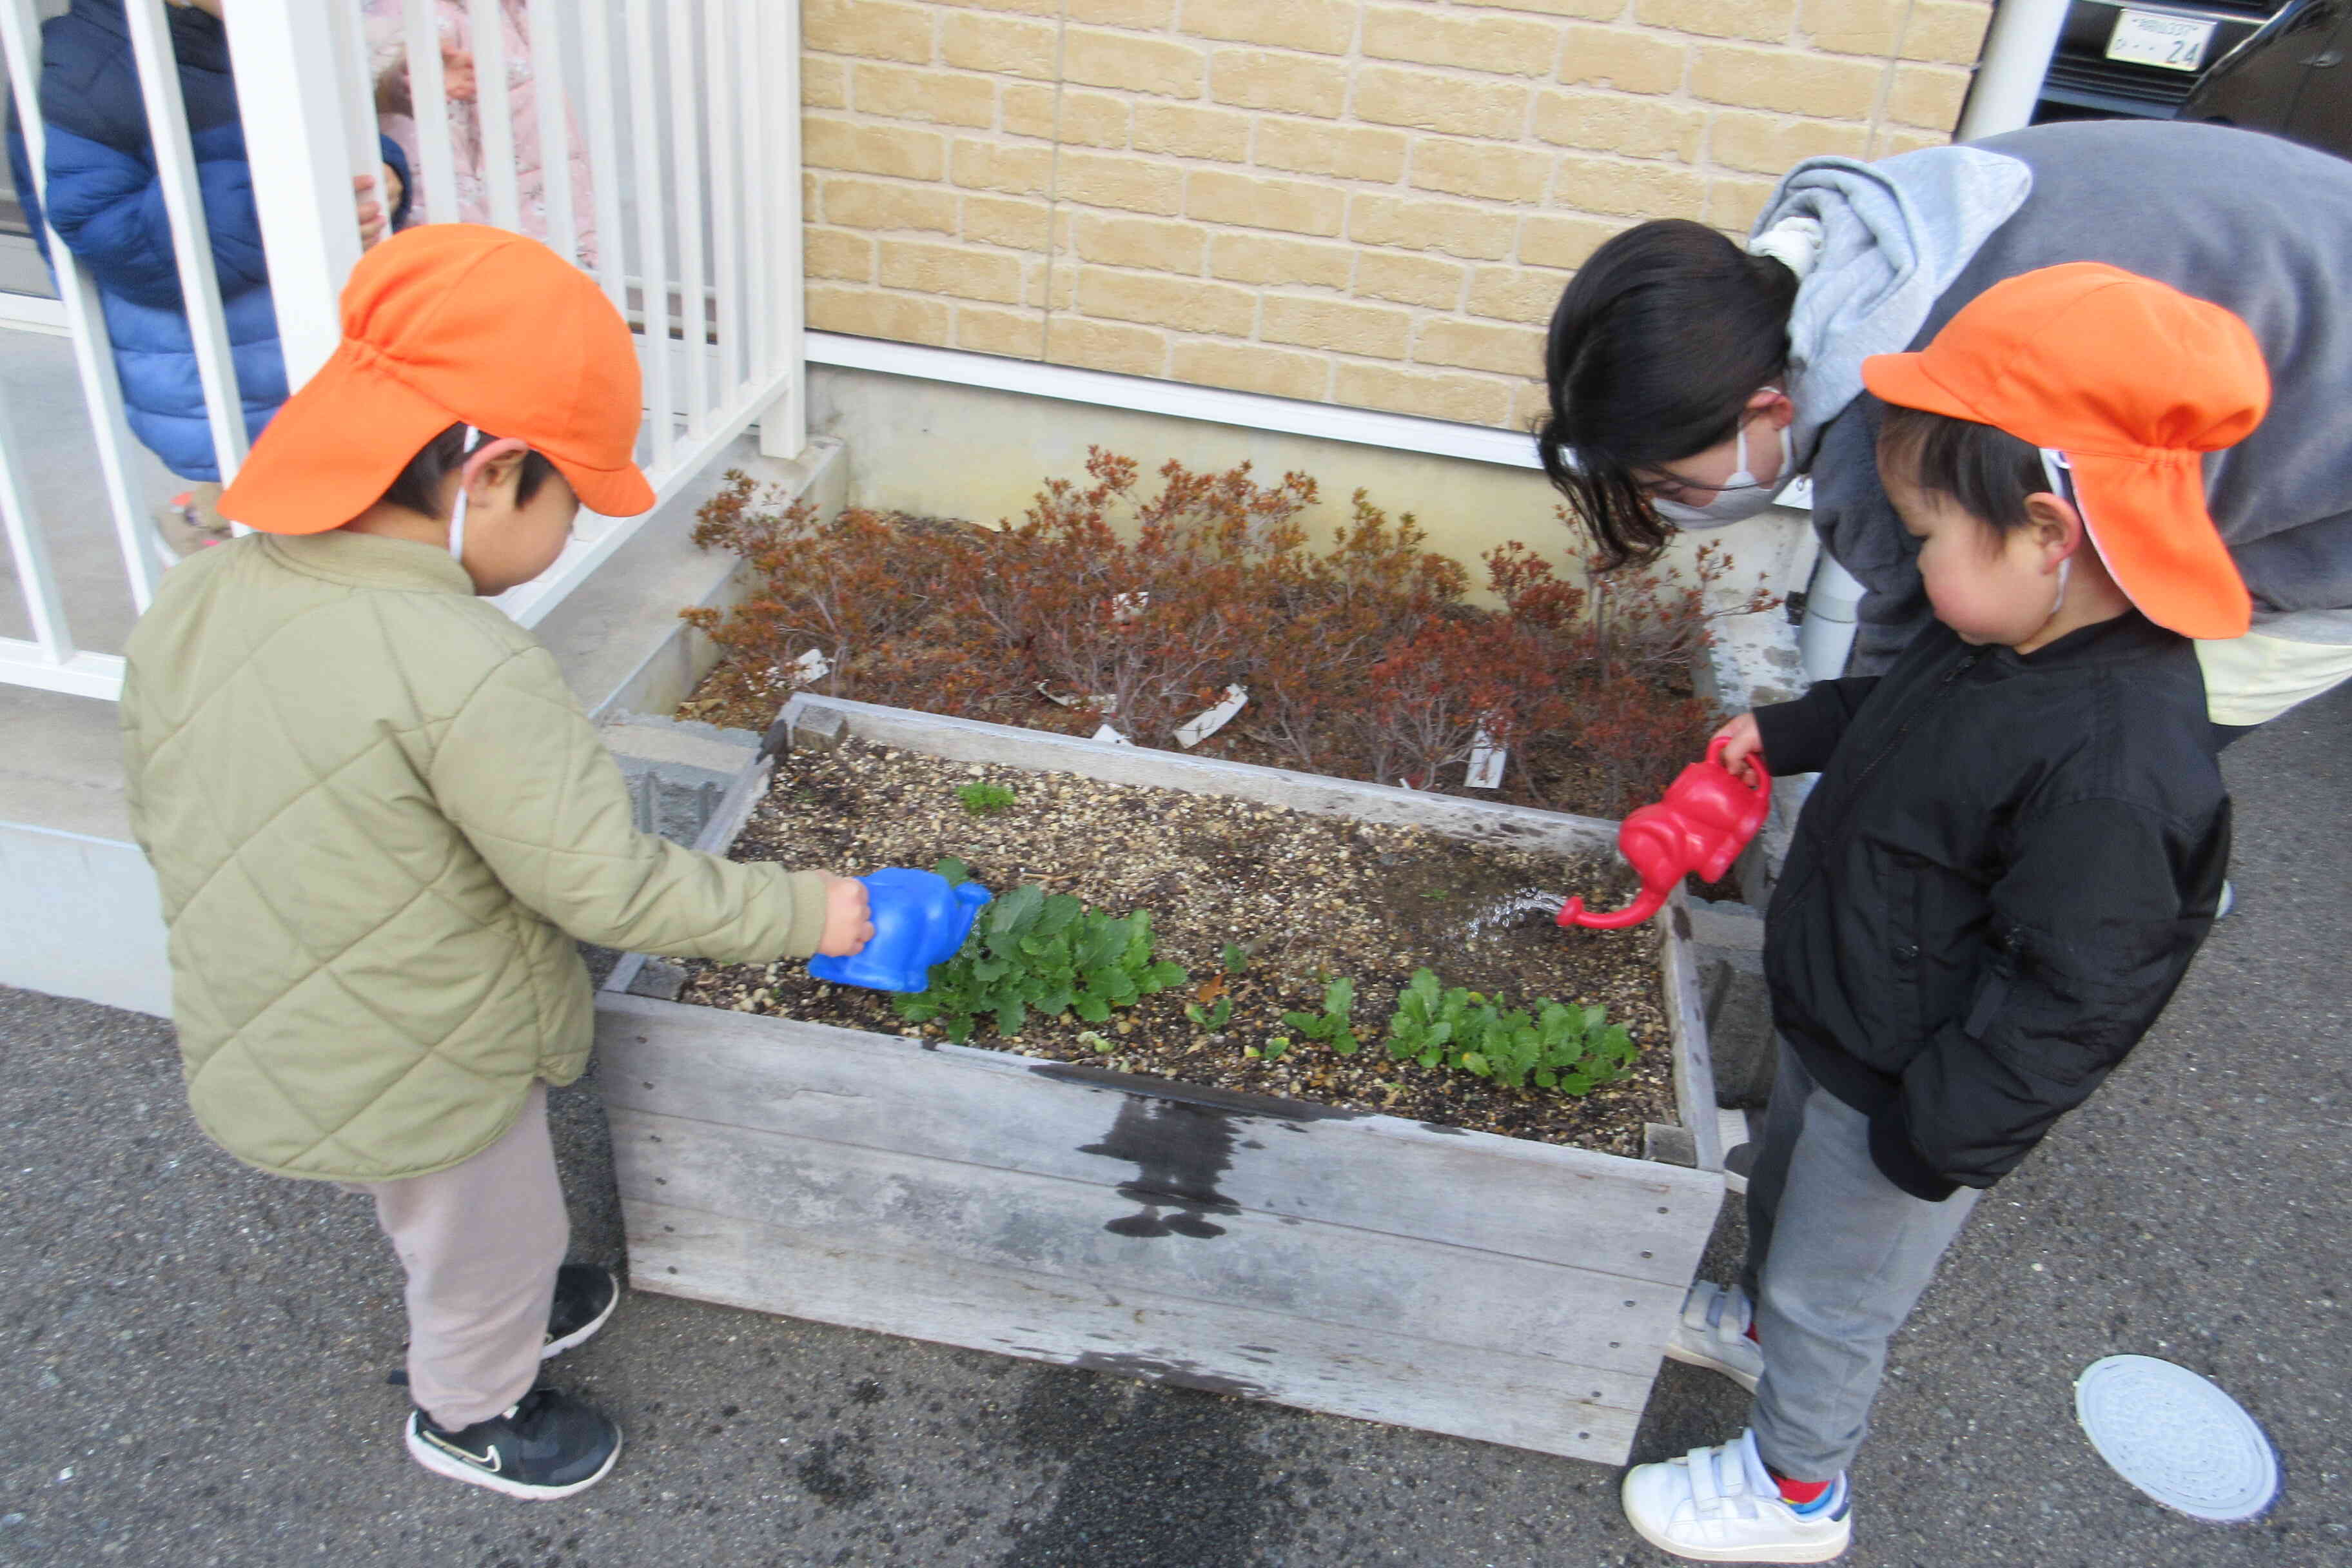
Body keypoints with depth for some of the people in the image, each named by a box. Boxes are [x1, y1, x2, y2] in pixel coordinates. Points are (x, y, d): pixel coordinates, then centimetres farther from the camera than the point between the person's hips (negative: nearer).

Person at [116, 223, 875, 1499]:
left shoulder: (192, 601, -10)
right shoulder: (464, 670, -33)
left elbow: (159, 820, 2)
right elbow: (607, 887, -28)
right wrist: (803, 912, -15)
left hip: (256, 1053, 7)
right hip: (422, 1087, -7)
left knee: (434, 1220, 34)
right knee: (491, 1239, 24)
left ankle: (501, 1310, 61)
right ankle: (469, 1414, 51)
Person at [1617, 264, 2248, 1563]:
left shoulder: (2114, 767, -37)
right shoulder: (2013, 635, -10)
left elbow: (2070, 1000, -30)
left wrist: (1932, 1139, -22)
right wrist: (1786, 732, 19)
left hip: (1912, 1093, -8)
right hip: (1840, 1023, 8)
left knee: (1836, 1294, 16)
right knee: (1782, 1191, 33)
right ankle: (1761, 1323, 63)